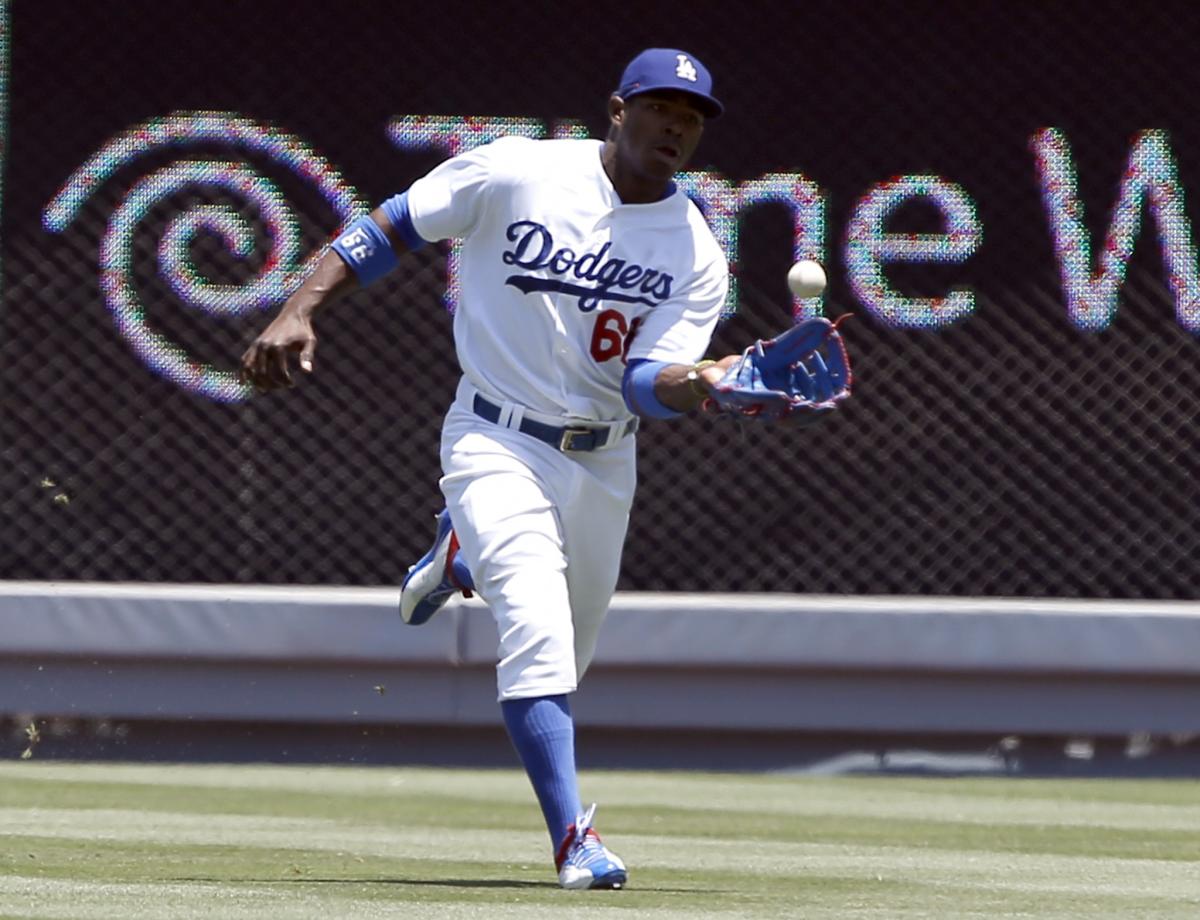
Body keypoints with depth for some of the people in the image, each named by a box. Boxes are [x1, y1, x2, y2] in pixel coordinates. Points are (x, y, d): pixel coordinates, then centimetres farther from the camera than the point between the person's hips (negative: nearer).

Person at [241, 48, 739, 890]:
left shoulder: (696, 255, -5)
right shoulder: (515, 173, -11)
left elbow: (646, 380, -17)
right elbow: (389, 229, -4)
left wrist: (693, 384, -40)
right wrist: (299, 312, -15)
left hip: (602, 462, 5)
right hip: (498, 441, -4)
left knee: (564, 657, 19)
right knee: (539, 631, -23)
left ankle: (462, 558, 47)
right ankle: (574, 836, -23)